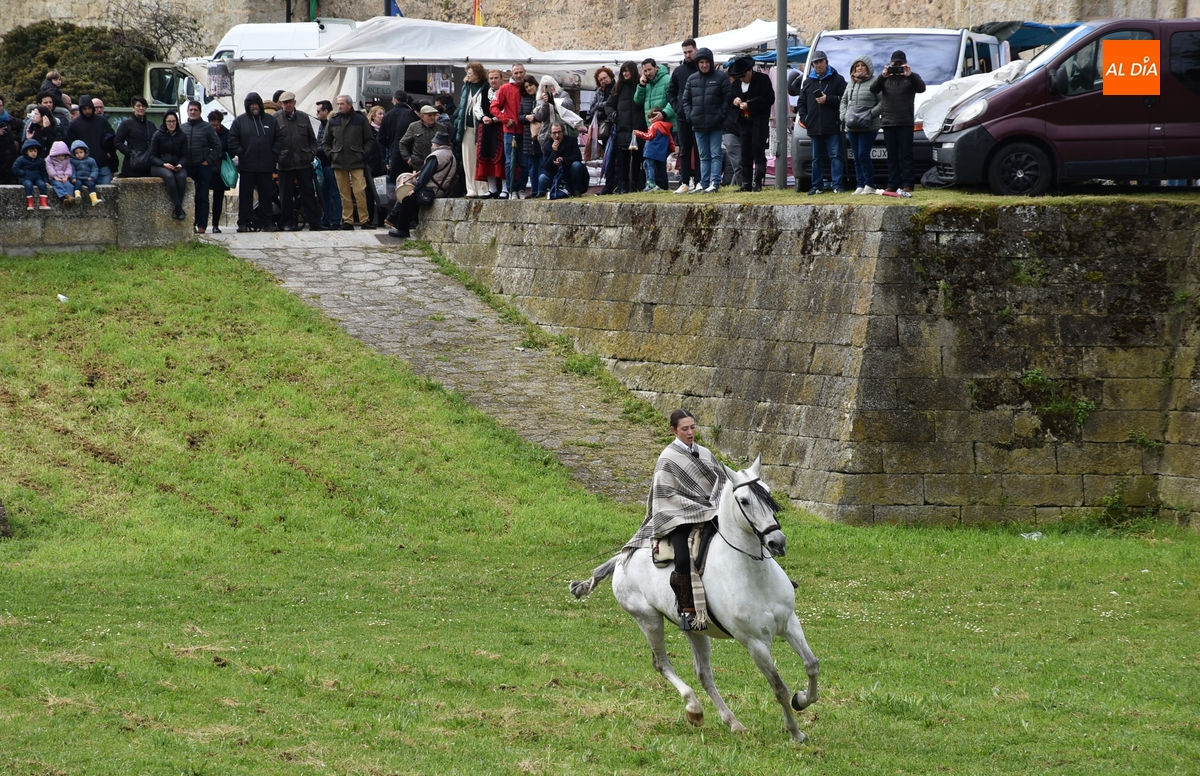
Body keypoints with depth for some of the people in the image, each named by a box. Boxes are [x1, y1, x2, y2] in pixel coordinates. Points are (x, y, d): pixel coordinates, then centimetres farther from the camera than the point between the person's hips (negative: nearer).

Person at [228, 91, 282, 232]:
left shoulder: (270, 120, 9)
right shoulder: (240, 121, 3)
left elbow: (277, 139, 10)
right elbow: (233, 140, 2)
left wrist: (274, 154, 0)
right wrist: (240, 153, -7)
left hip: (266, 166, 2)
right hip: (247, 166, -2)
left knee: (267, 195, 6)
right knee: (245, 195, 1)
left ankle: (267, 222, 11)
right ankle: (244, 223, 4)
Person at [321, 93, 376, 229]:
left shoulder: (360, 120, 4)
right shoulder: (333, 121, 10)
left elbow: (370, 140, 9)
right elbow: (325, 142, 18)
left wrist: (364, 153, -2)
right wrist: (330, 154, 4)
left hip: (357, 162, -3)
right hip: (339, 162, 3)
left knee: (360, 191, -10)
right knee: (344, 193, 3)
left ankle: (364, 220, -7)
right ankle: (347, 220, 7)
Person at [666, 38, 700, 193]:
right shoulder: (679, 71, 11)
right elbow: (670, 92, 19)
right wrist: (676, 107, 4)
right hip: (682, 117, 4)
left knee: (699, 150, -2)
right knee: (684, 151, 4)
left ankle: (699, 181, 0)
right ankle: (685, 183, 5)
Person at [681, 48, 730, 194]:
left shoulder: (721, 77, -2)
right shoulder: (692, 79, 11)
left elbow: (727, 98, -5)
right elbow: (686, 99, 15)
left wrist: (721, 115, -13)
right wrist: (690, 115, 0)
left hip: (716, 125, -5)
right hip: (698, 126, 5)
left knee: (716, 155, -5)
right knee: (704, 157, 10)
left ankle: (715, 183, -6)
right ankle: (704, 183, 12)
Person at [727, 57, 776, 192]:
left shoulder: (762, 79, -6)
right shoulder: (736, 83, 11)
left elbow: (769, 99, -12)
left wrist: (749, 105, -17)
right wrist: (734, 101, -6)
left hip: (759, 122, -6)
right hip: (743, 122, 6)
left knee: (758, 153, -9)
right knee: (745, 154, 7)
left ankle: (757, 183, -10)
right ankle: (746, 184, 10)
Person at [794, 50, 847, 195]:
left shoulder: (837, 79, 3)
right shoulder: (808, 82, 18)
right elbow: (801, 103, 20)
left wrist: (827, 100, -13)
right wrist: (803, 118, 4)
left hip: (832, 127, -5)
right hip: (814, 128, 5)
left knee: (835, 156, -8)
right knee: (817, 159, 9)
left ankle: (837, 185, -8)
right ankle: (817, 186, 13)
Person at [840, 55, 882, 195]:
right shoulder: (851, 84, 16)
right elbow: (844, 101, 22)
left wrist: (871, 114, -16)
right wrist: (843, 116, 6)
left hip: (869, 127, -6)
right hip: (851, 127, 6)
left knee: (863, 155, -11)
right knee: (857, 157, 6)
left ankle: (869, 185, -3)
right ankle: (860, 185, 10)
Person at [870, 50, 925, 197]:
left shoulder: (912, 78, 8)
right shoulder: (885, 78, 15)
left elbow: (921, 88, -10)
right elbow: (873, 89, -1)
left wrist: (910, 75, -26)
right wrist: (882, 77, -20)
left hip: (905, 123, -3)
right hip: (888, 122, 3)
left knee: (905, 156, -7)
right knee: (892, 157, 4)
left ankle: (907, 186, -11)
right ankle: (892, 185, 3)